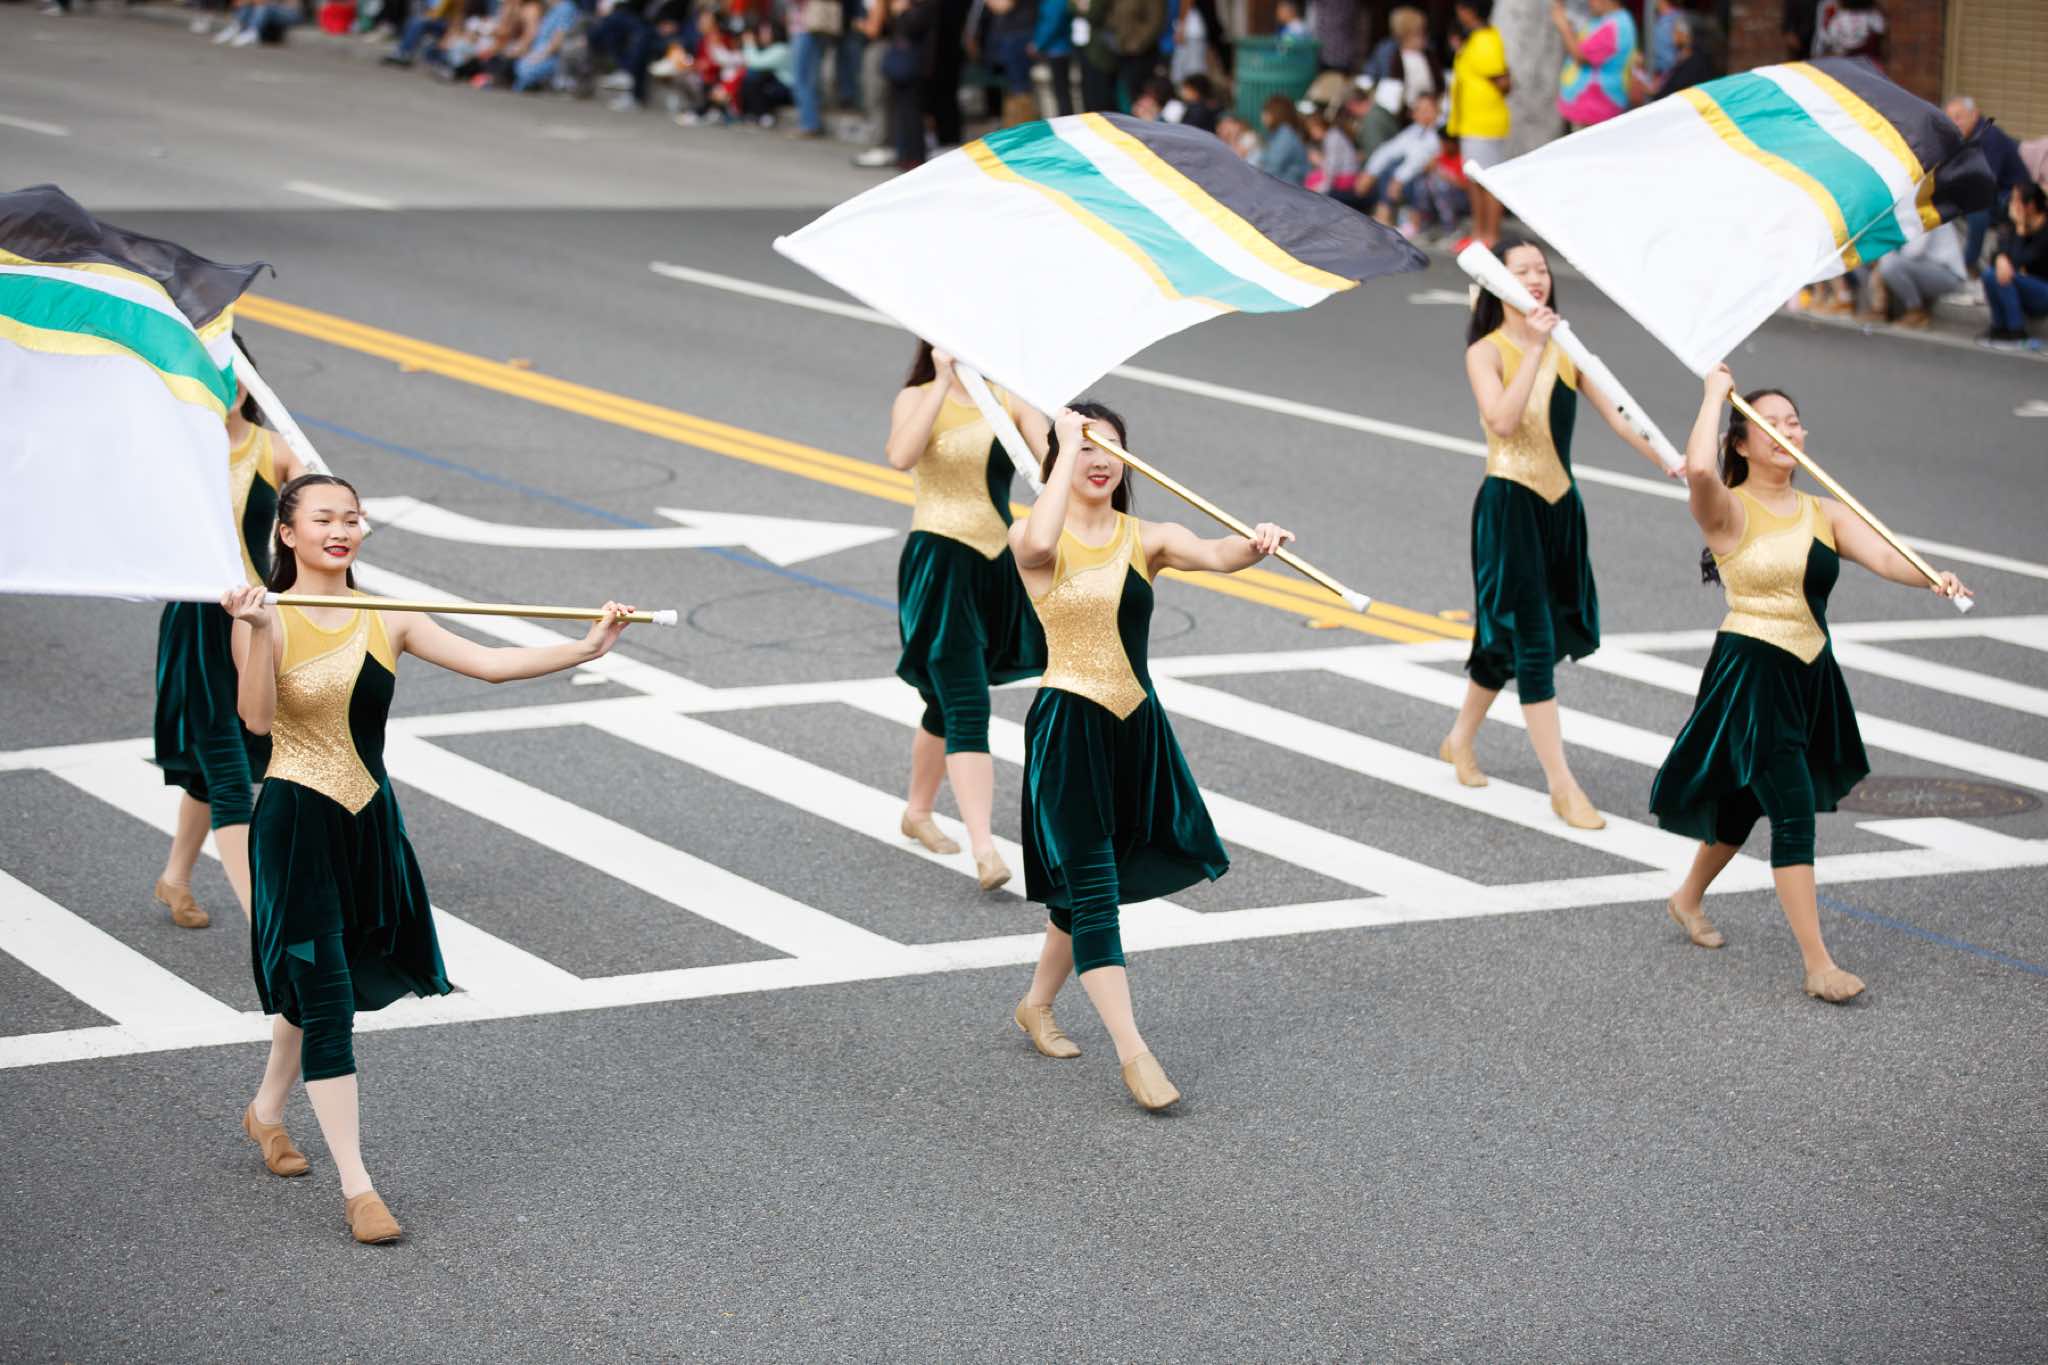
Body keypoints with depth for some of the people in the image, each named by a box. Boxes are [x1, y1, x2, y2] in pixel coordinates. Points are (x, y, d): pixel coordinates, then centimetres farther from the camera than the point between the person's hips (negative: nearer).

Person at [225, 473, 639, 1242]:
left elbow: (489, 664, -4)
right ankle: (356, 1187, -5)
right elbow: (257, 718, -24)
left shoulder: (386, 620, 2)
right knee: (325, 997, -8)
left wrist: (586, 649, -15)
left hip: (369, 821, 6)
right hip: (296, 824, -5)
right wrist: (256, 631, -38)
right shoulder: (269, 620, -11)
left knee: (317, 983, 20)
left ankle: (267, 1111, 47)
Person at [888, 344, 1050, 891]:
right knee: (967, 711, -14)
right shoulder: (917, 399, -4)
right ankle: (985, 852, -20)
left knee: (950, 705, 20)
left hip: (997, 566, 5)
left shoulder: (1009, 402, 6)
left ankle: (917, 813, 41)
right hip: (940, 564, -5)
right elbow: (901, 455, -26)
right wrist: (943, 384, -25)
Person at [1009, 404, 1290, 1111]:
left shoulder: (1147, 538, 1)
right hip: (1067, 727, -5)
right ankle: (1133, 1052, -10)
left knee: (1087, 885, 17)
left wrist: (1255, 545, -40)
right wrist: (1069, 448, -26)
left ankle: (1036, 1006, 39)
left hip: (1136, 727, 5)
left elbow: (1215, 554, -17)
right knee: (1091, 888, -8)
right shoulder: (1036, 539, -8)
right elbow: (1038, 545, -33)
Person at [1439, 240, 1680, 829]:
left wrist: (1670, 463, -13)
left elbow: (1616, 414, 0)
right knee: (1533, 641, -9)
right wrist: (1534, 350, -27)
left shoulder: (1567, 349, 6)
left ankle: (1460, 741, 38)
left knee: (1510, 637, 16)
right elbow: (1503, 421, -24)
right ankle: (1562, 785, -8)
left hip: (1560, 506, 6)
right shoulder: (1486, 351, -8)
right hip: (1509, 507, -6)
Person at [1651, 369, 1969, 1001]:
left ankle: (1687, 899, 46)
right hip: (1751, 671, -6)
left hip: (1810, 676, 6)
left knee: (1748, 800, 21)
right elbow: (1698, 469, -32)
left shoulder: (1824, 515, 6)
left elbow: (1882, 555, -8)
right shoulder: (1729, 511, -10)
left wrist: (1933, 576, -29)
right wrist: (1715, 394, -18)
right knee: (1794, 811, -13)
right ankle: (1818, 966, -12)